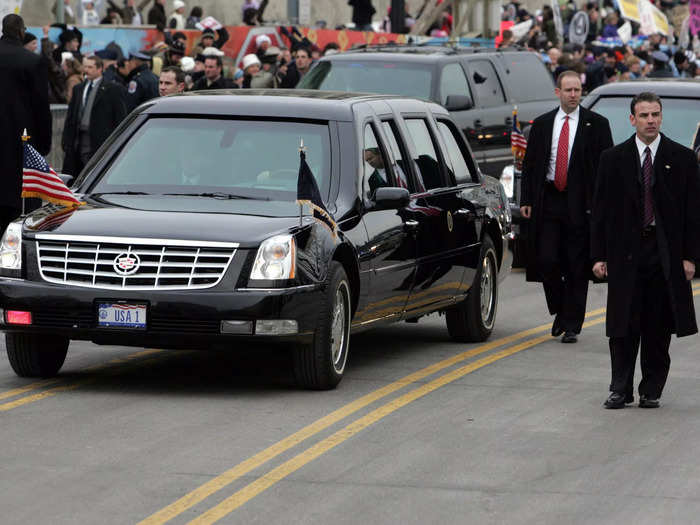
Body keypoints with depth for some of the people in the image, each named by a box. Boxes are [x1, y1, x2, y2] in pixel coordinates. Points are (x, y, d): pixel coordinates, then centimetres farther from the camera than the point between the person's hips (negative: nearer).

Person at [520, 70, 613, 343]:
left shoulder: (597, 124, 2)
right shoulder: (542, 124, 10)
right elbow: (529, 165, 12)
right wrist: (526, 200, 3)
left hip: (581, 205, -2)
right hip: (548, 202, 2)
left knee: (577, 267, 1)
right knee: (547, 261, -4)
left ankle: (572, 326, 7)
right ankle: (560, 311, 20)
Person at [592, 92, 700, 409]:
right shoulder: (613, 160, 5)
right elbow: (600, 210, 6)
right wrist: (599, 255, -1)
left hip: (666, 254, 0)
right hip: (624, 254, 0)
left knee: (658, 328, 4)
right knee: (623, 327, 0)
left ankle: (651, 391, 13)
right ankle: (620, 389, 7)